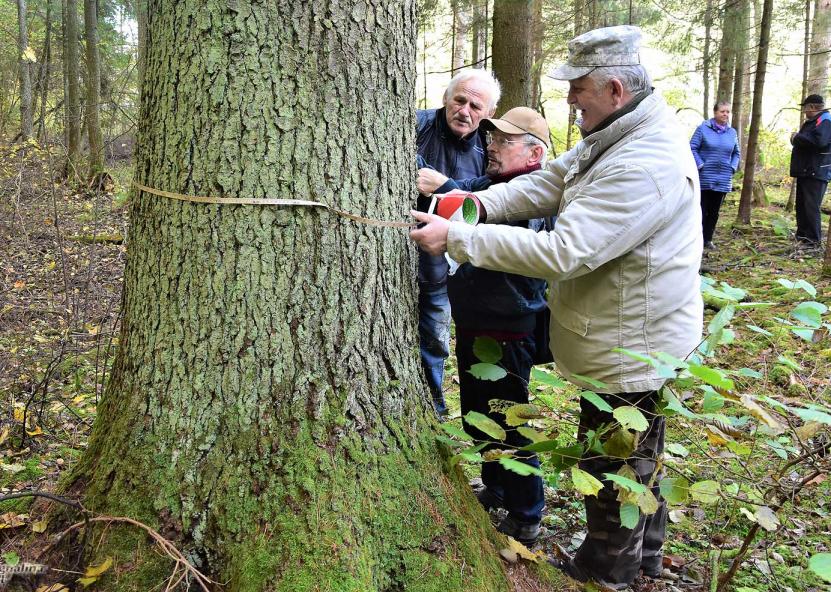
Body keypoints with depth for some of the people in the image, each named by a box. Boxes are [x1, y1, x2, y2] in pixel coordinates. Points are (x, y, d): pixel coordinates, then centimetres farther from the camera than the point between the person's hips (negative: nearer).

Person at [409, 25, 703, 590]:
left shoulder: (644, 168, -32)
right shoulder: (616, 136, 2)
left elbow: (562, 251, -35)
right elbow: (549, 182, 4)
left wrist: (456, 237, -30)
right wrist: (477, 204, -12)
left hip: (630, 348, -10)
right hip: (631, 339, 10)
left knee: (611, 468, 10)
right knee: (637, 455, 26)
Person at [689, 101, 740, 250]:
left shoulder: (732, 132, 9)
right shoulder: (703, 129, -5)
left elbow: (737, 153, 19)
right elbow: (692, 148, -6)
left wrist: (733, 167, 4)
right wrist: (700, 165, -13)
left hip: (723, 180, 4)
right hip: (704, 179, -4)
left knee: (714, 212, 10)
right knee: (702, 210, -3)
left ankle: (708, 239, 19)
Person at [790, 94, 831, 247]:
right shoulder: (812, 121, 19)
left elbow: (819, 141, -29)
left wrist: (797, 138, -16)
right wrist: (797, 139, 7)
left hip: (816, 172, -10)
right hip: (805, 171, 10)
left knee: (811, 207, -11)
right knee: (801, 205, 13)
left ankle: (813, 240, -7)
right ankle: (802, 236, 21)